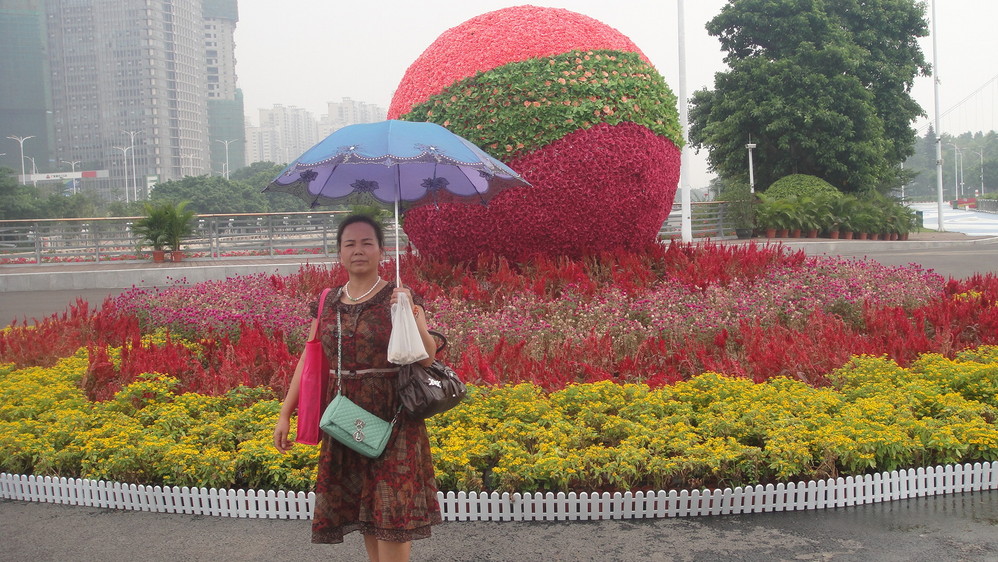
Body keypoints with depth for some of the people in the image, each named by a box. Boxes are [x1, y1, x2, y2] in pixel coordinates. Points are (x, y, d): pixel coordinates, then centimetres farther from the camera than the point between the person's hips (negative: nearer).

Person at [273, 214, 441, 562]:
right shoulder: (326, 304, 7)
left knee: (391, 509, -3)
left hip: (392, 416, -4)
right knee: (362, 507, 12)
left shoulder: (399, 298, -4)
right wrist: (285, 414, 6)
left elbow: (427, 356, -14)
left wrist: (409, 315, -28)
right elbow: (308, 362, 9)